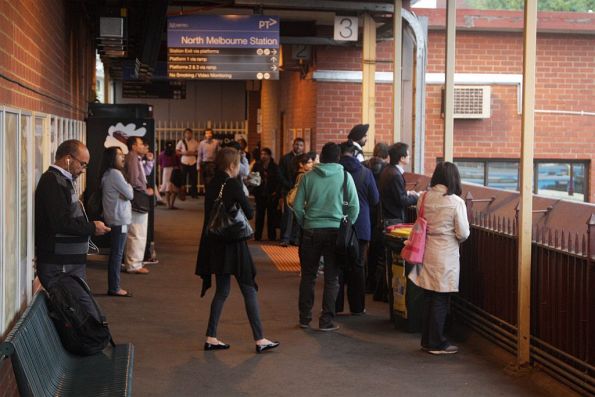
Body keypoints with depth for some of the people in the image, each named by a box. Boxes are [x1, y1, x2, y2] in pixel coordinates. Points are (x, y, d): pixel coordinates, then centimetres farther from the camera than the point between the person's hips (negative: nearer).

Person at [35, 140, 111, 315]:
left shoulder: (61, 180, 20)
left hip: (70, 265, 10)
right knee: (90, 318, -14)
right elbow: (61, 223, -22)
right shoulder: (53, 182, -13)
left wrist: (89, 225, 12)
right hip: (60, 268, -10)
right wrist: (92, 228, -11)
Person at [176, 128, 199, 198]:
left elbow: (198, 152, 8)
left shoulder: (195, 142, 6)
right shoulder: (181, 142, 4)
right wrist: (183, 153, -11)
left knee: (193, 179, 1)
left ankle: (194, 194, 10)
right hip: (184, 162, -1)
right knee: (183, 178, -1)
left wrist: (193, 153, -10)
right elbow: (177, 151, 4)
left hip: (193, 162, 1)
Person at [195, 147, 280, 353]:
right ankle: (259, 339, 2)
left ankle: (211, 338, 14)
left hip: (215, 244, 7)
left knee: (222, 291, 15)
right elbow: (249, 213, -11)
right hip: (233, 244, -7)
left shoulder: (211, 185, 7)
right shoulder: (233, 185, -14)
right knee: (249, 290, 0)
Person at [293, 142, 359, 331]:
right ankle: (326, 321, 4)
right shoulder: (345, 176, -3)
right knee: (332, 278, 5)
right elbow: (354, 206, -4)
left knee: (308, 276, 13)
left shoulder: (308, 176, 1)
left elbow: (297, 206, 0)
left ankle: (304, 318, 18)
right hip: (335, 230, -1)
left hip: (311, 231, 2)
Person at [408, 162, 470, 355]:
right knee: (440, 301, 4)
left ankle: (427, 340, 24)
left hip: (427, 251, 5)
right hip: (445, 255, -5)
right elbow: (463, 233, -11)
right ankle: (436, 344, 13)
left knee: (428, 298, 15)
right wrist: (456, 238, 9)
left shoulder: (424, 198, 0)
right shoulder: (455, 202, -15)